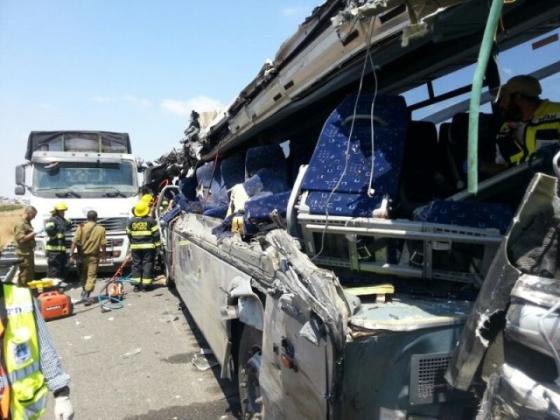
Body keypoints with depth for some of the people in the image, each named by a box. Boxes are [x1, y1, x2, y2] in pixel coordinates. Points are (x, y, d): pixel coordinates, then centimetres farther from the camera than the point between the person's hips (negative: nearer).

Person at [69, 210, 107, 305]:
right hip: (93, 256, -2)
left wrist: (71, 253, -5)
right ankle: (86, 295, -11)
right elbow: (103, 244, -5)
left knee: (83, 275, 21)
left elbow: (74, 241, -10)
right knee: (91, 276, 0)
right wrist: (104, 252, 13)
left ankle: (84, 291, 35)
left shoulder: (81, 227, -4)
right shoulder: (100, 229, -5)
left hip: (82, 255, 2)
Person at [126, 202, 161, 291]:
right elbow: (155, 233, -7)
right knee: (147, 264, 1)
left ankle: (136, 284, 7)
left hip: (135, 247, 3)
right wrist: (157, 244, 0)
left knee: (136, 264, 8)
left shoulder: (131, 221, 4)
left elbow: (129, 233, 11)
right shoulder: (150, 220, -6)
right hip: (148, 246, -3)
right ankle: (146, 284, 0)